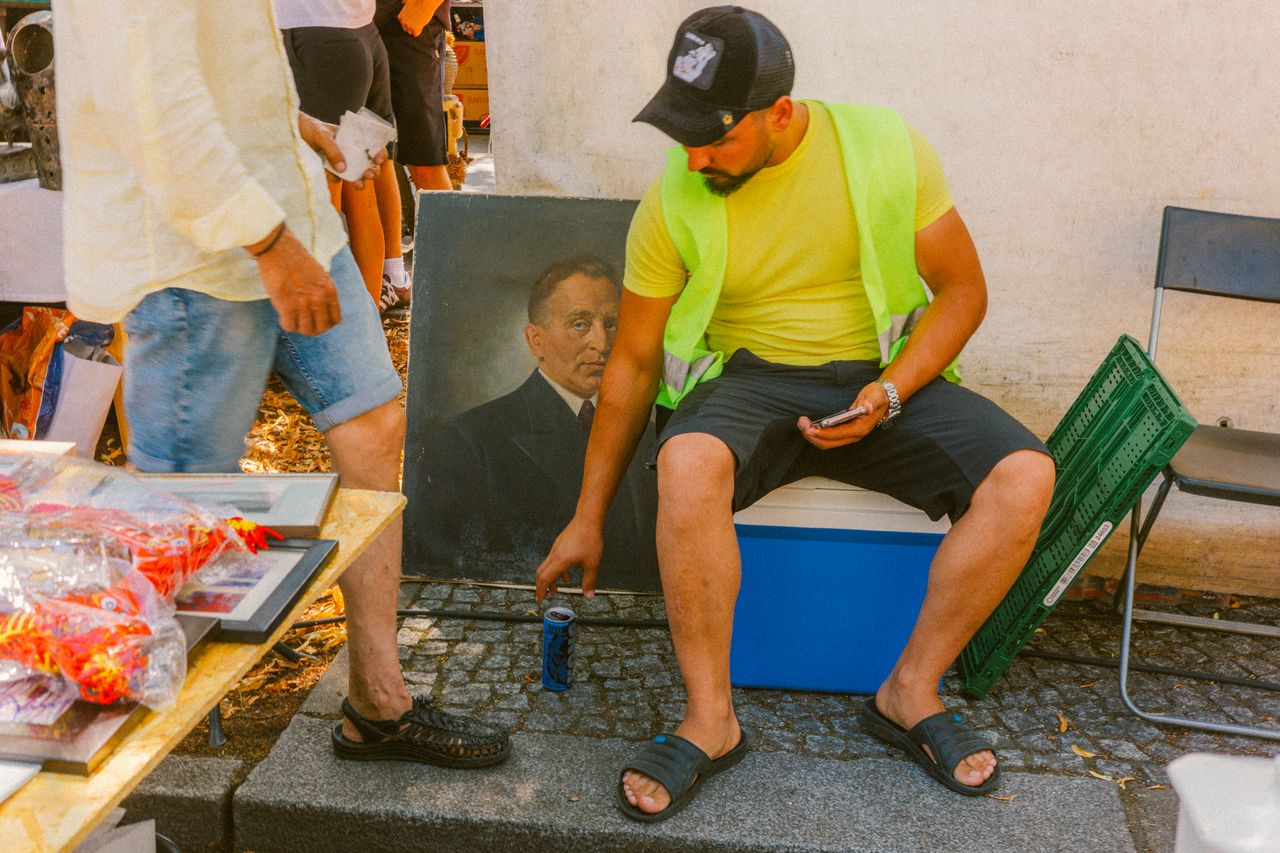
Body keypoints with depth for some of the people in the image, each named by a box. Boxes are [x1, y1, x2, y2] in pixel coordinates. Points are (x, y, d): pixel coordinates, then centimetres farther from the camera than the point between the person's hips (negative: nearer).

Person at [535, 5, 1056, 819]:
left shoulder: (888, 149, -8)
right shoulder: (674, 201, -7)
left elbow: (963, 290, 0)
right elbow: (634, 362, 0)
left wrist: (887, 396, -18)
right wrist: (588, 520, 2)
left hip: (886, 376, 2)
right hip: (749, 380, -1)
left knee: (1026, 474, -24)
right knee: (686, 465, -36)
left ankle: (911, 692, -7)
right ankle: (710, 720, -19)